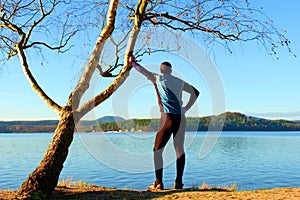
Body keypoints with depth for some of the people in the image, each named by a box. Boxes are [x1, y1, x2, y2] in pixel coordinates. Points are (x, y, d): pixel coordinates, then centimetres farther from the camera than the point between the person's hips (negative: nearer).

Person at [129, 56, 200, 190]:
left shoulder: (158, 78, 6)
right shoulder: (180, 82, 17)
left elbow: (141, 69, 16)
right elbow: (195, 92, 23)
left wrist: (132, 62, 34)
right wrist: (186, 108, 20)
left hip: (168, 117, -5)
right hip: (181, 117, 5)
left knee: (158, 150, 2)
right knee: (179, 149, 9)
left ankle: (158, 183, -3)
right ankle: (179, 182, 11)